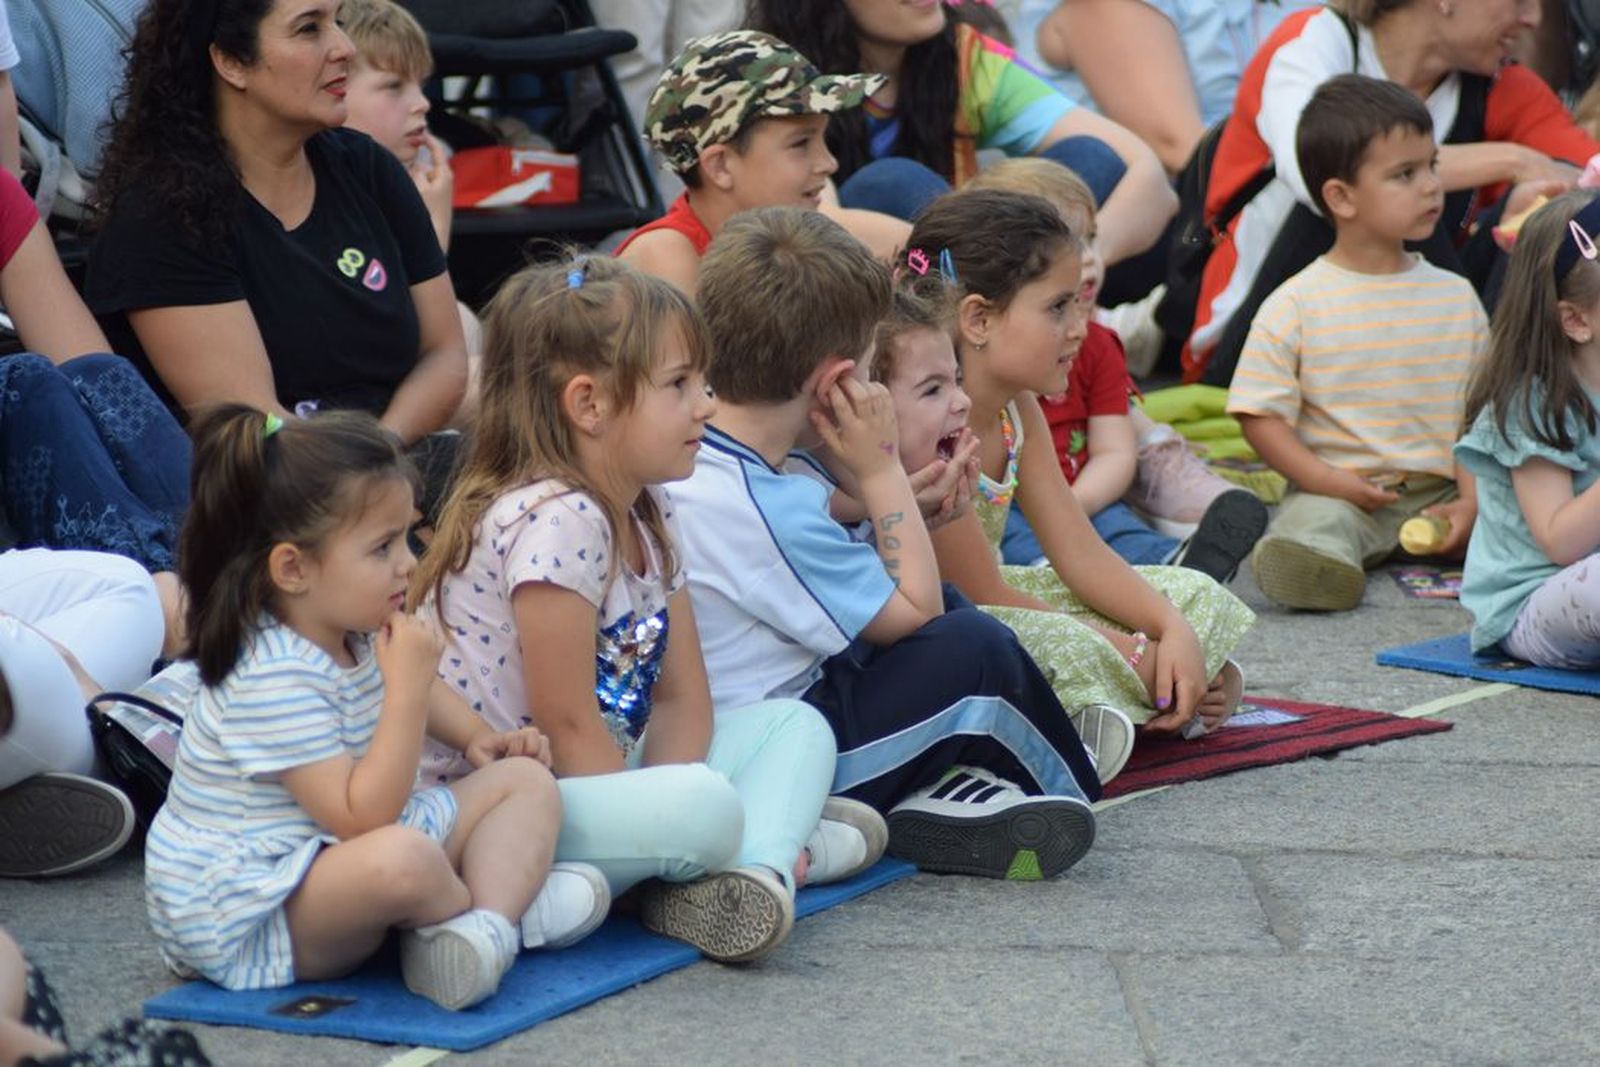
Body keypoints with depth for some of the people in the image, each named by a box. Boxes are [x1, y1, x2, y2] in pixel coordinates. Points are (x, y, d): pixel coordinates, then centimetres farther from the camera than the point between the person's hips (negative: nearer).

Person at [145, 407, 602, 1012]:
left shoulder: (356, 633, 3)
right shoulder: (273, 678, -27)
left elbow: (409, 692, 30)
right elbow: (362, 819, -31)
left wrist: (477, 738, 13)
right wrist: (409, 683, -30)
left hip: (337, 853, 11)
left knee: (526, 781, 6)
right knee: (404, 858, -41)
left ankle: (484, 930, -21)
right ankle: (493, 903, -6)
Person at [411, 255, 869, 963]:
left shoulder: (647, 513, 11)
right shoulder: (557, 520, -20)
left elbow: (682, 698, 8)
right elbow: (566, 723, -21)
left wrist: (668, 811, -10)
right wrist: (676, 817, -16)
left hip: (593, 782, 11)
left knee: (794, 724, 8)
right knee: (708, 806, -35)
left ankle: (757, 864, -18)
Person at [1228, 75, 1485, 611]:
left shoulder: (1456, 296, 11)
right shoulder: (1295, 306, -2)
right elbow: (1261, 416, -3)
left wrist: (1472, 500, -6)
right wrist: (1328, 481, -14)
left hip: (1439, 492, 4)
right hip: (1338, 492, -4)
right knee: (1309, 533, -38)